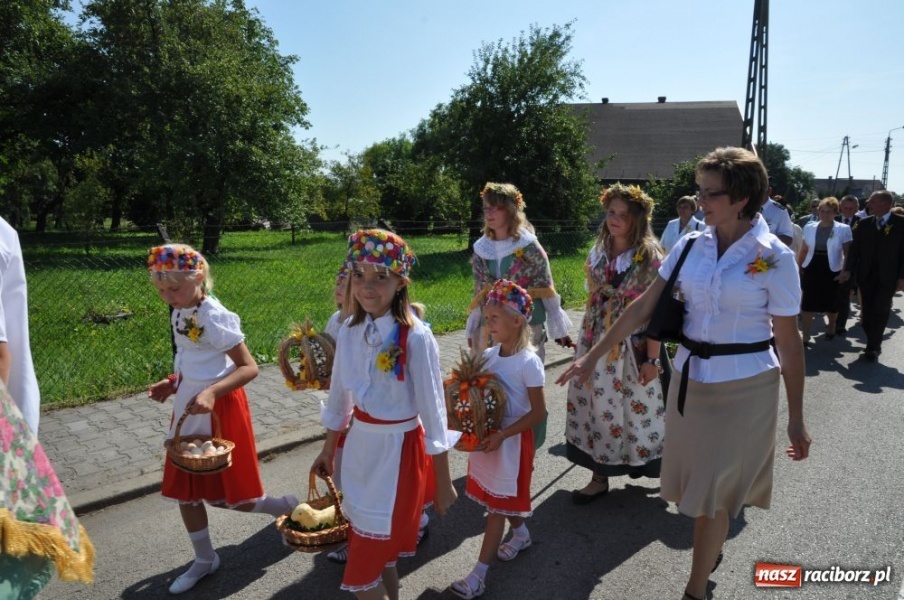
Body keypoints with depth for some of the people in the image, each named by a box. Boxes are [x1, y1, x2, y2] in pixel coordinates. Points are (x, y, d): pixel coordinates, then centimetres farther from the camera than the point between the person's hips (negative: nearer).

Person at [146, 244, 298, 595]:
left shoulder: (214, 317, -21)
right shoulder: (180, 312, 3)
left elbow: (249, 368, -22)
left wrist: (212, 392, -33)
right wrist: (171, 383, 3)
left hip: (218, 410, -8)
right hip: (188, 410, 8)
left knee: (227, 494, 4)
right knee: (184, 490, 15)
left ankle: (286, 508, 30)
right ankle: (204, 560, 35)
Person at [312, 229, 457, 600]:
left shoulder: (415, 337, -21)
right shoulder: (350, 330, -3)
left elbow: (433, 410, -15)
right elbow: (340, 395, 10)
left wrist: (443, 482, -9)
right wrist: (328, 450, 20)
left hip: (397, 451, -6)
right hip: (359, 445, 6)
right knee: (379, 551, 22)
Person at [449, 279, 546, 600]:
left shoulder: (528, 362, -20)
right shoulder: (489, 354, -1)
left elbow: (538, 412, -18)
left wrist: (502, 435, -24)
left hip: (512, 441, -6)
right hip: (487, 437, 6)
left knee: (497, 506, 4)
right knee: (500, 497, 22)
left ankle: (479, 573, 14)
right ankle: (521, 534, 48)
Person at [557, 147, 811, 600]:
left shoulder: (774, 257, -12)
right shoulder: (690, 246, -2)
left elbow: (789, 343, -8)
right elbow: (644, 306, -1)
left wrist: (796, 418, -4)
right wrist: (592, 356, -2)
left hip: (743, 387, -4)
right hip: (690, 377, 4)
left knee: (713, 493, 6)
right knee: (696, 484, 19)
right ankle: (712, 550, 47)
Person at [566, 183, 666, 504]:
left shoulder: (650, 257, -10)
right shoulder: (598, 253, 6)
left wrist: (652, 358, -15)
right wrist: (586, 342, 14)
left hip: (633, 345, -5)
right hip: (597, 342, 5)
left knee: (634, 407, 5)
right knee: (596, 405, 8)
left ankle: (639, 460, 31)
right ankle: (600, 475, 20)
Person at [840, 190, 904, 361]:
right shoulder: (864, 223, 5)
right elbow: (854, 248, 3)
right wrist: (848, 269, -7)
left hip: (887, 276, -3)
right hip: (866, 275, 3)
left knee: (880, 312, 0)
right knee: (867, 311, 5)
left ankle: (872, 347, 10)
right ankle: (874, 346, 18)